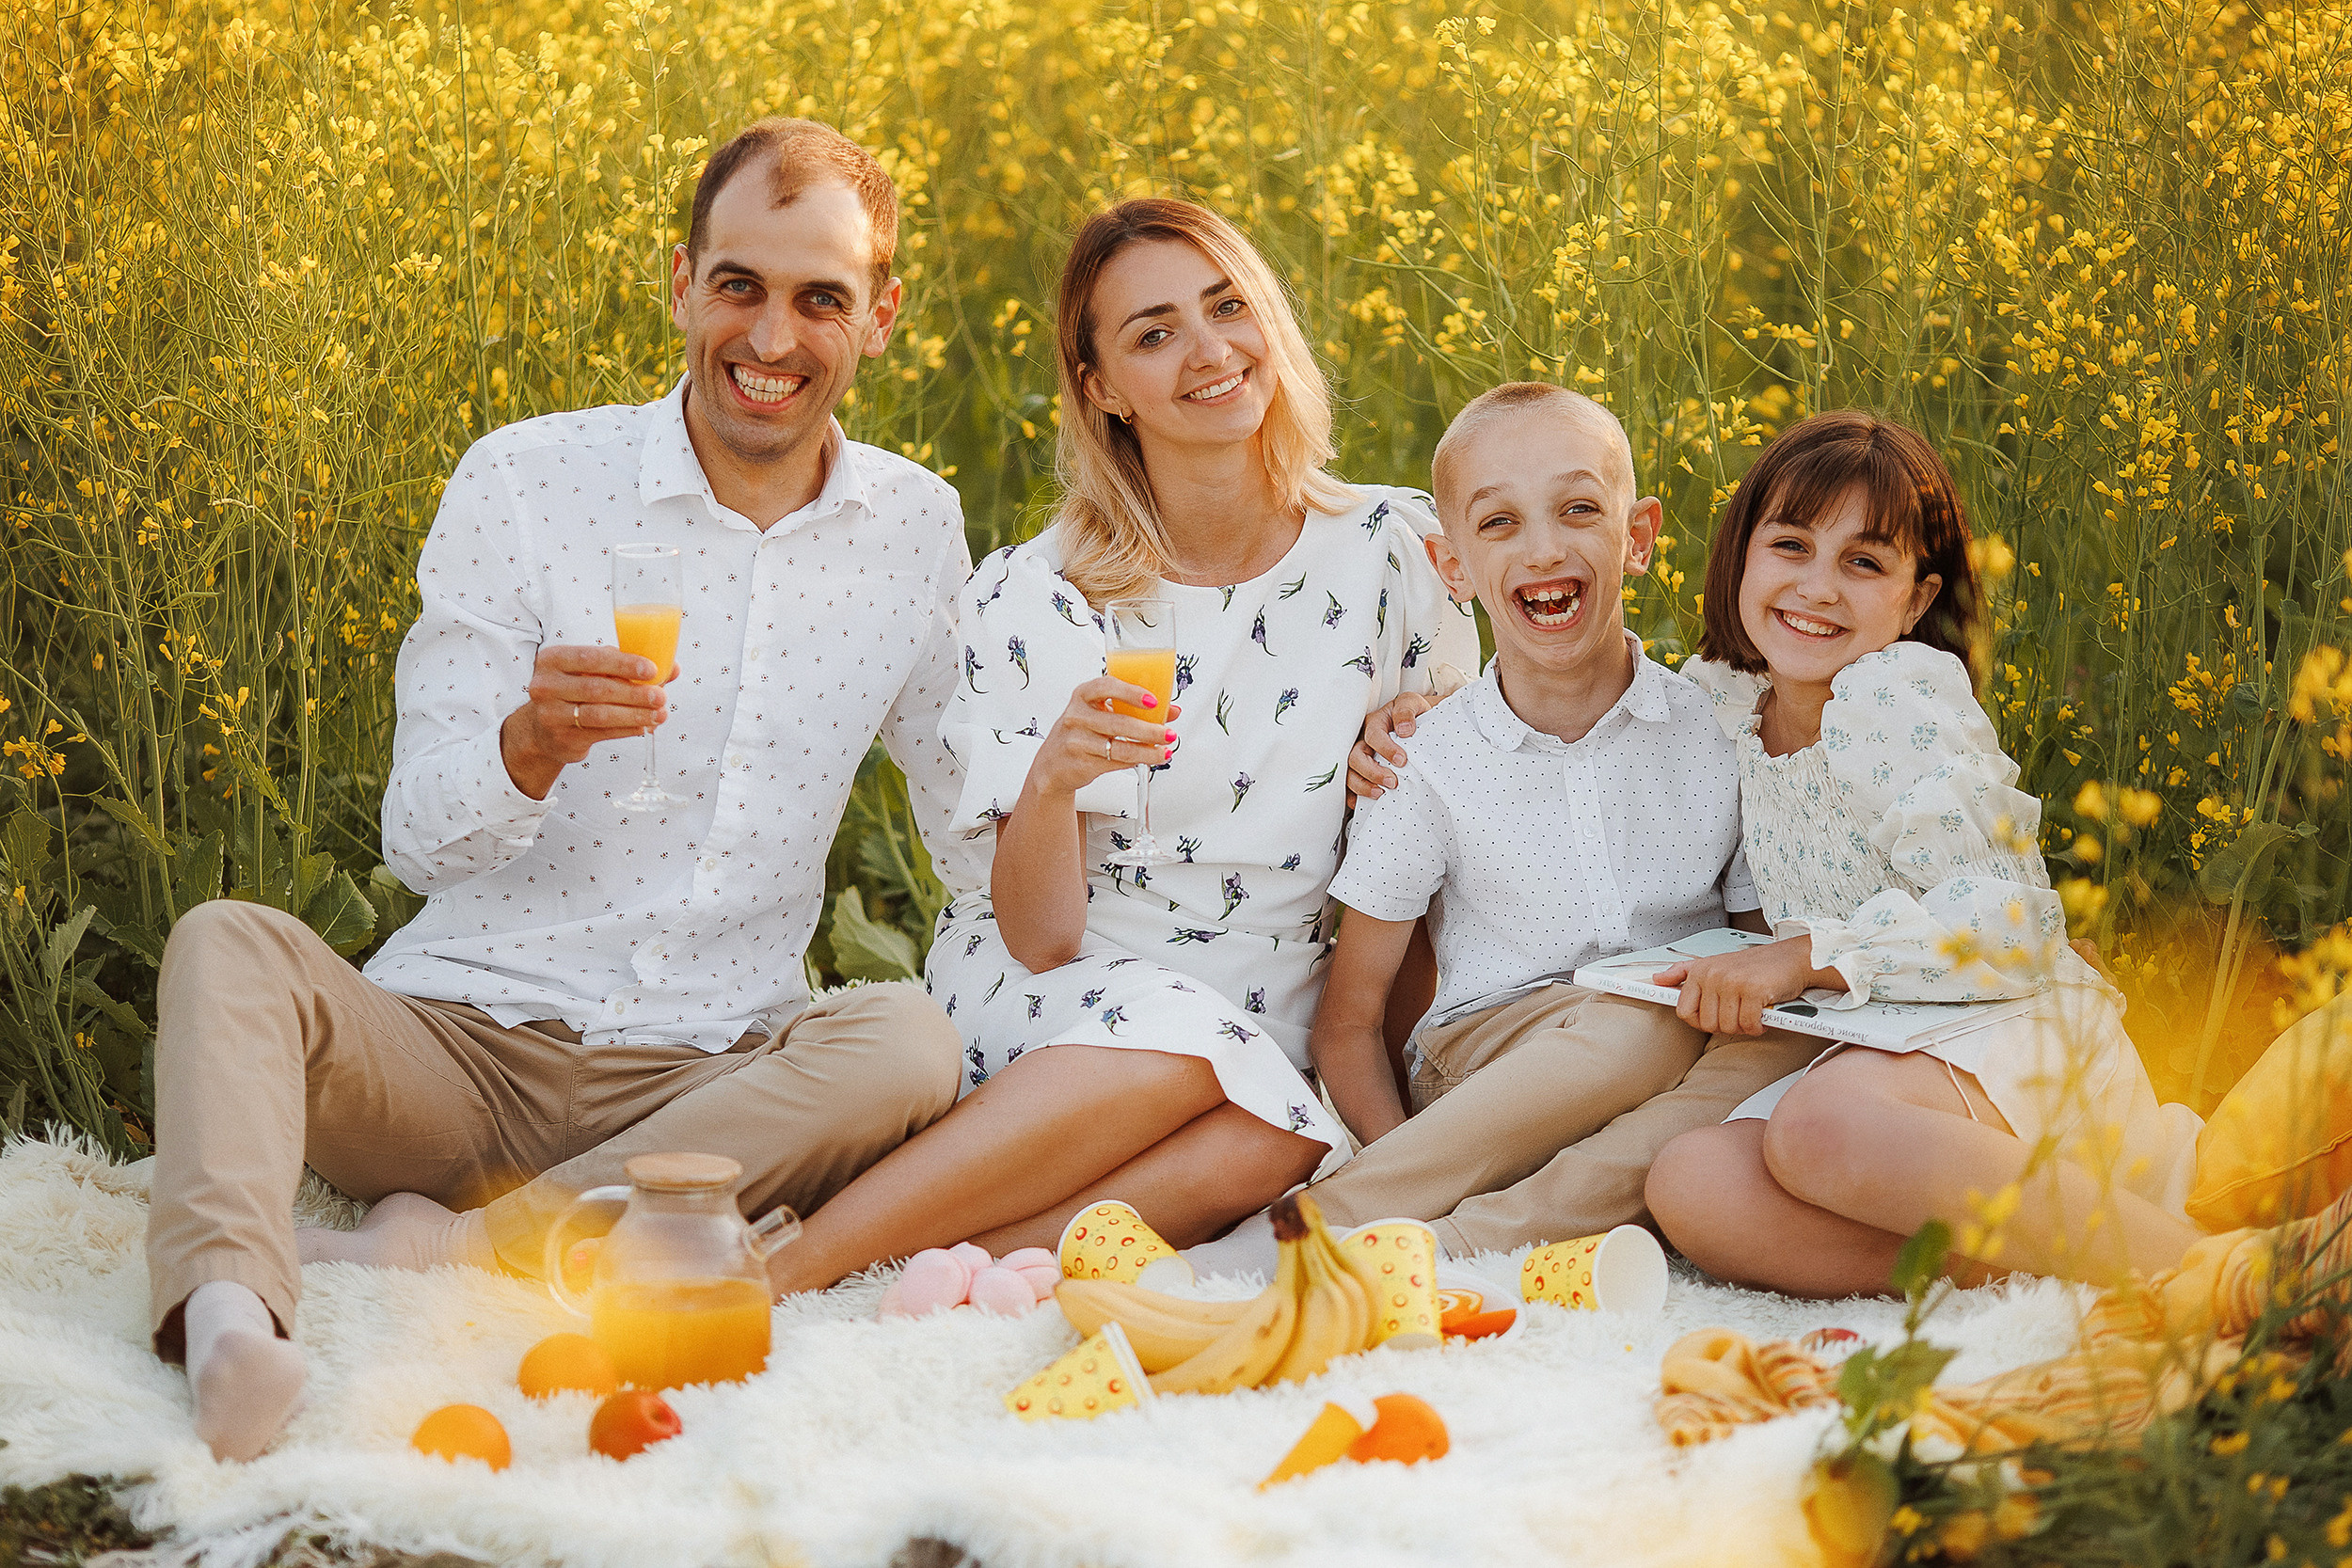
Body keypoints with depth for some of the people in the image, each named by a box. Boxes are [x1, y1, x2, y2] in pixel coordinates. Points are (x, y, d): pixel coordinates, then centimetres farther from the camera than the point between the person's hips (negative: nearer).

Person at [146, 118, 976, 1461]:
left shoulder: (920, 529, 7)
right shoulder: (524, 481, -2)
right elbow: (422, 838, -7)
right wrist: (530, 743, -29)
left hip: (717, 1081, 1)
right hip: (459, 1040, -1)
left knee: (912, 1043, -29)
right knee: (229, 944, -28)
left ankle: (461, 1244, -29)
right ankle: (233, 1310, -55)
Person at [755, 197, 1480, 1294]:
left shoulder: (1393, 551, -1)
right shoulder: (1029, 601, -5)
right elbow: (1038, 940, -7)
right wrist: (1050, 783, -28)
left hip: (1286, 1037, 1)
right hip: (1049, 1014, -1)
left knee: (1264, 1145, -35)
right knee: (1186, 1038, -37)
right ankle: (775, 1272, -34)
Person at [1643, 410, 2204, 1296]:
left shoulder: (1896, 694, -10)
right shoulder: (1726, 702, 11)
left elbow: (2008, 918, -19)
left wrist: (1803, 958, -20)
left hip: (2013, 1038, -6)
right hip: (1868, 1061, 6)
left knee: (1822, 1125, -41)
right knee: (1687, 1189, -27)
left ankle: (2177, 1259, -33)